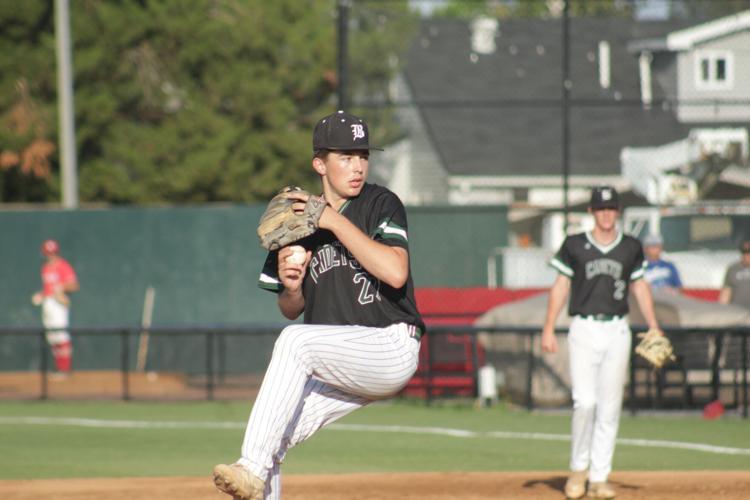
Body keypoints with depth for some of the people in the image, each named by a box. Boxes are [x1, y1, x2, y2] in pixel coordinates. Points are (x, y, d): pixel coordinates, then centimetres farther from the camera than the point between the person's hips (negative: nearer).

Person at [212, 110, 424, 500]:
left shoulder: (381, 205, -6)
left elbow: (396, 273, -24)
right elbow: (291, 310, 16)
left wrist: (336, 221, -21)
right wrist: (291, 288, -8)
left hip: (391, 347, -6)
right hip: (339, 369, 6)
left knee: (294, 341, -30)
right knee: (270, 441, -6)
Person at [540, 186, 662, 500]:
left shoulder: (631, 248, 8)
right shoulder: (575, 246, 2)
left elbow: (640, 287, 14)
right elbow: (560, 286, 4)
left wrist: (654, 328, 4)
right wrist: (548, 329, -3)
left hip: (617, 332, 2)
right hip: (584, 330, -2)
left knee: (609, 408, 1)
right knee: (585, 402, -12)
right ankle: (579, 468, 7)